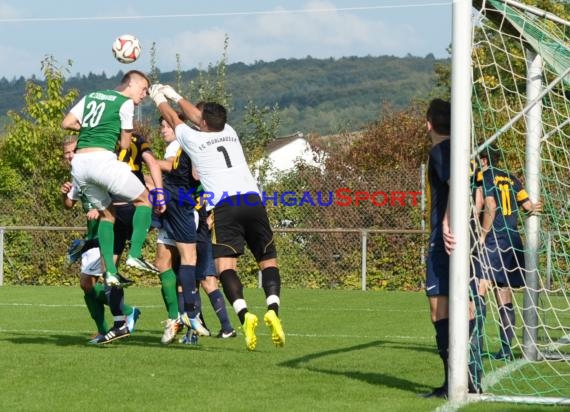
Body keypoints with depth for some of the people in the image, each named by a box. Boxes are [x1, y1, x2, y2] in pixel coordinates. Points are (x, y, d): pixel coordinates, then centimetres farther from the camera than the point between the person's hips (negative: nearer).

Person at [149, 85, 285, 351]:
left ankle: (244, 314, -35)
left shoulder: (193, 138, 13)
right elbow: (196, 115, 43)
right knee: (268, 260, 8)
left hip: (224, 205, -4)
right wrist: (175, 95, 57)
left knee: (225, 265, -12)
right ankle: (273, 309, -17)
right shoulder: (229, 133, 25)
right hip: (253, 200, 4)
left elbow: (172, 119, 34)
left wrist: (158, 98, 53)